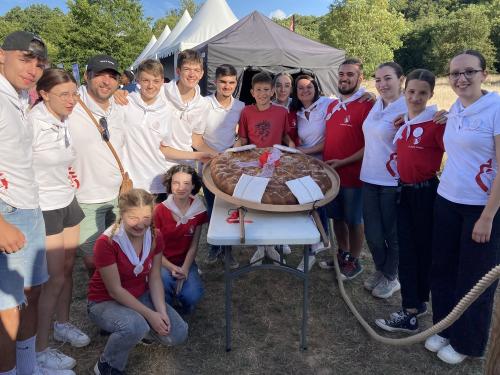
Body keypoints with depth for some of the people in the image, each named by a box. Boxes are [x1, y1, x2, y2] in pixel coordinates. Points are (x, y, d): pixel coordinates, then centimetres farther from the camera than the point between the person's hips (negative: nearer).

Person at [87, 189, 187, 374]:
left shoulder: (155, 236, -11)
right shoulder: (106, 242, -27)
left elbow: (154, 278, -5)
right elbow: (115, 290, -23)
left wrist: (162, 312, -18)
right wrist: (149, 314, -24)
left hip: (141, 296, 5)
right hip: (105, 302, -5)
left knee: (178, 334, -8)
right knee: (135, 326, -36)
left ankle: (141, 327, 19)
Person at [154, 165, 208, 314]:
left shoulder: (198, 210, -7)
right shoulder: (160, 210, -13)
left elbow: (193, 246, -3)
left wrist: (184, 270, -16)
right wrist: (172, 268, -22)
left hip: (185, 262, 1)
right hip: (162, 262, -1)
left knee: (193, 295, -24)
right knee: (165, 279, -33)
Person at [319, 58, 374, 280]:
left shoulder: (367, 105, -14)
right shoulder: (332, 106, 10)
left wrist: (343, 162, -20)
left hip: (353, 174, -7)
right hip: (330, 173, 7)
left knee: (354, 220, 9)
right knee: (336, 217, 18)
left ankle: (354, 262, 27)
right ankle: (342, 254, 37)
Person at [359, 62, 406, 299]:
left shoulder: (406, 110, -13)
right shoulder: (376, 105, 8)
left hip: (393, 182, -6)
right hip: (369, 178, 6)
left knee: (391, 234, 9)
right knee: (372, 233, 13)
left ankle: (390, 277, 30)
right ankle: (380, 270, 37)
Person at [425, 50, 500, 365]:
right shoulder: (454, 110, 7)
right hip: (447, 201, 6)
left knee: (474, 279, 9)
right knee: (443, 269, 14)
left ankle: (466, 342, 29)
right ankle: (445, 328, 35)